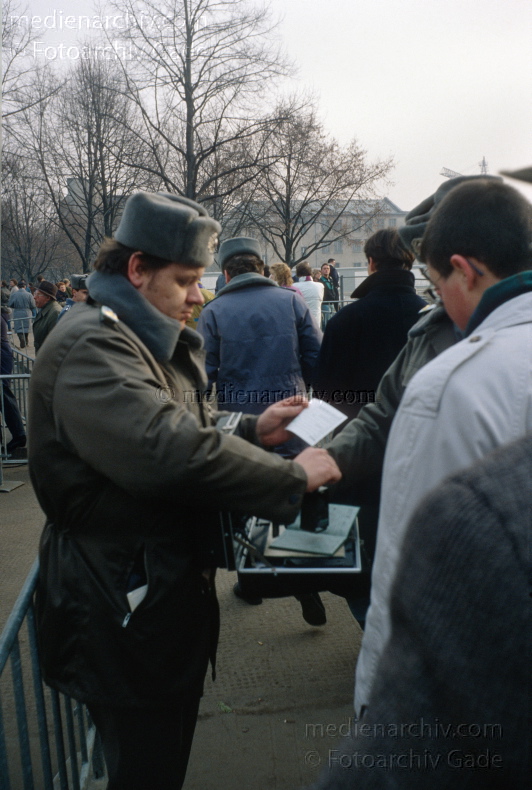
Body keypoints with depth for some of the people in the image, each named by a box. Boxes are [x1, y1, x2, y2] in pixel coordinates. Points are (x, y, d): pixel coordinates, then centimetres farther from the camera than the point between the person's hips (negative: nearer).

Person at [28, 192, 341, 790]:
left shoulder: (149, 342, 14)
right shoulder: (91, 344, -21)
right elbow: (167, 450, -35)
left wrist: (251, 433, 0)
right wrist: (292, 477, -26)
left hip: (170, 592, 10)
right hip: (126, 613, -10)